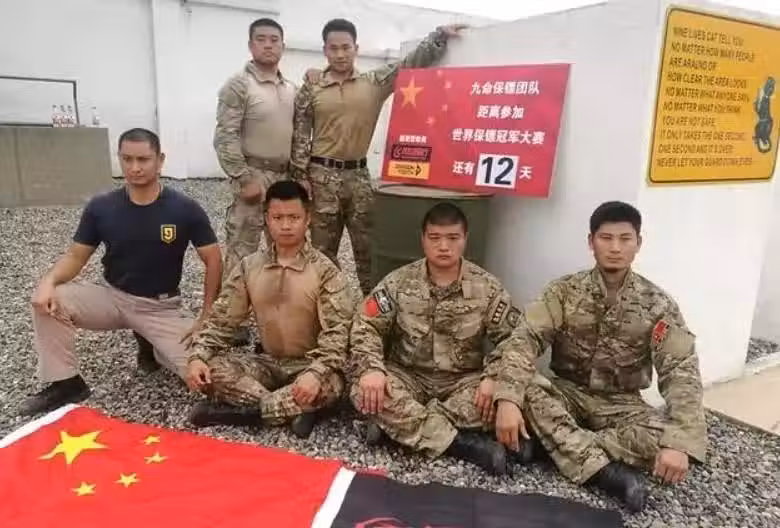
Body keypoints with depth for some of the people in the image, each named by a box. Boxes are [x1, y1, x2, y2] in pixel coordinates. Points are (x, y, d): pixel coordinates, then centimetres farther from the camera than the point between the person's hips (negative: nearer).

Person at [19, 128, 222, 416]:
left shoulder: (185, 209, -14)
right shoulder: (100, 206, -8)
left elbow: (214, 261, -10)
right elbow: (76, 255, 0)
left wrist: (206, 318, -14)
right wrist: (49, 280, -23)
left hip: (161, 307, -2)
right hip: (113, 297, 2)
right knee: (47, 302, -23)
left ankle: (155, 345, 13)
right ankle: (66, 382, -4)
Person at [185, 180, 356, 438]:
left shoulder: (325, 271, -12)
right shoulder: (248, 267, 0)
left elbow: (338, 332, -19)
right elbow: (221, 320, 2)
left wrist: (316, 373, -35)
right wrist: (198, 356, -15)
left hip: (309, 365, -3)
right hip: (268, 362, 4)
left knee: (331, 384, -36)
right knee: (210, 368, -20)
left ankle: (244, 409, -22)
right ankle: (295, 409, -24)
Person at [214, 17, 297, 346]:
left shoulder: (291, 89, 13)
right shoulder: (238, 85, -7)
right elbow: (225, 138, -14)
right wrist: (244, 180, -18)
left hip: (286, 177, 7)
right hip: (255, 175, -6)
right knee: (242, 249, -4)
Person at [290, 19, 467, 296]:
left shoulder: (375, 82, 6)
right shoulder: (312, 87, 1)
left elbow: (411, 63, 4)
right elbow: (300, 135, 1)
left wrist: (440, 34, -7)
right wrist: (301, 178, -5)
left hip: (359, 175, 2)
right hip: (322, 175, -1)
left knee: (368, 248, 6)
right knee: (322, 250, 7)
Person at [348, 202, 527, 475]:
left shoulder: (487, 288, -6)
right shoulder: (398, 281, -5)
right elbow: (366, 327, -6)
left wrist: (494, 380, -29)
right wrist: (371, 369, -25)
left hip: (463, 382, 0)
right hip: (408, 378, 0)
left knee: (501, 401, -30)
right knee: (362, 389, -29)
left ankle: (397, 424, -21)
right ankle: (462, 442, -27)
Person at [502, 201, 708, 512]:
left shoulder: (658, 304, -8)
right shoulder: (564, 290, -8)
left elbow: (682, 371, -16)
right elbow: (524, 339, -20)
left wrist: (679, 443, -33)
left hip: (621, 404, 0)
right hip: (566, 393, 0)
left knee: (666, 438, -30)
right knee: (525, 388, -32)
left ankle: (552, 442, -26)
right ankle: (605, 471, -32)